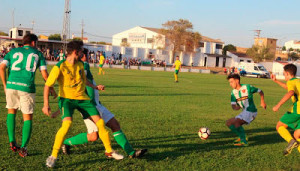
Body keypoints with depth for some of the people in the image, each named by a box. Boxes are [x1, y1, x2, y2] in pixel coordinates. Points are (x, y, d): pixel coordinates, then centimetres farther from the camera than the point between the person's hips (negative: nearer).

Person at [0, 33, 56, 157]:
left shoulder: (13, 51, 17)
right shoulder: (37, 54, 12)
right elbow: (44, 74, 5)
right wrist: (51, 88, 17)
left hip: (11, 84, 2)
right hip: (27, 87, -2)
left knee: (11, 111, 24)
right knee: (28, 117, 10)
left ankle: (12, 141, 15)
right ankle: (23, 147, 3)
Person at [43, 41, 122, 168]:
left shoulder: (80, 64, 3)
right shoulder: (60, 67, -16)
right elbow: (47, 85, -14)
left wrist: (95, 87, 21)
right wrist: (46, 104, -20)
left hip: (82, 98, 6)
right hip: (67, 99, -5)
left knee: (100, 122, 0)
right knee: (66, 124, -30)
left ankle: (109, 151, 18)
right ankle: (53, 156, -14)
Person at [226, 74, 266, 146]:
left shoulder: (247, 87, -8)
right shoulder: (233, 92, 6)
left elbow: (260, 91, 4)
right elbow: (233, 105, -2)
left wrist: (262, 102, -2)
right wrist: (236, 107, -25)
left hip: (251, 111, -8)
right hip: (244, 112, 8)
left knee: (236, 122, -27)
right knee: (228, 122, 6)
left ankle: (244, 141, -20)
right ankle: (242, 137, 14)